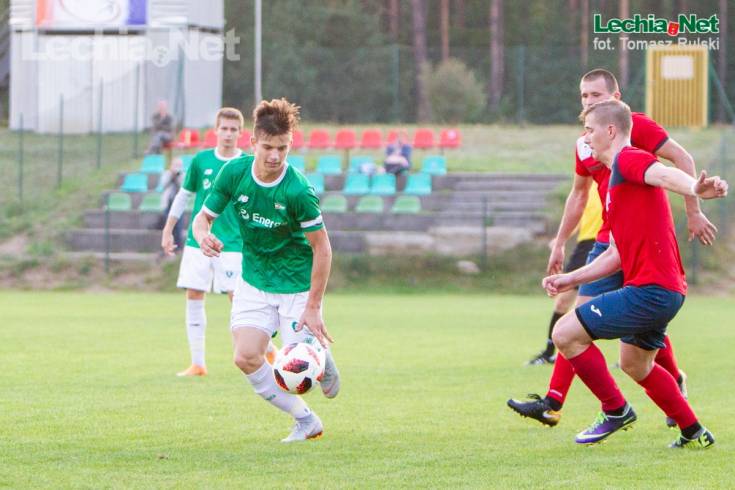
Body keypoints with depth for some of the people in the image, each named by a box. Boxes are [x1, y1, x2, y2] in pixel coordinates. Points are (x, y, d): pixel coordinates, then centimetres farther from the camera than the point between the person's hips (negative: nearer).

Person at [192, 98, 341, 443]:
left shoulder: (298, 190, -24)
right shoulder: (234, 173, -13)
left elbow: (322, 249, -17)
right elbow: (203, 217, -3)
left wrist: (313, 307, -18)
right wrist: (203, 235, -28)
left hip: (298, 286, -4)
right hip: (254, 283, 4)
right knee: (246, 358, -15)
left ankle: (323, 355, 34)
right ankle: (305, 420, 7)